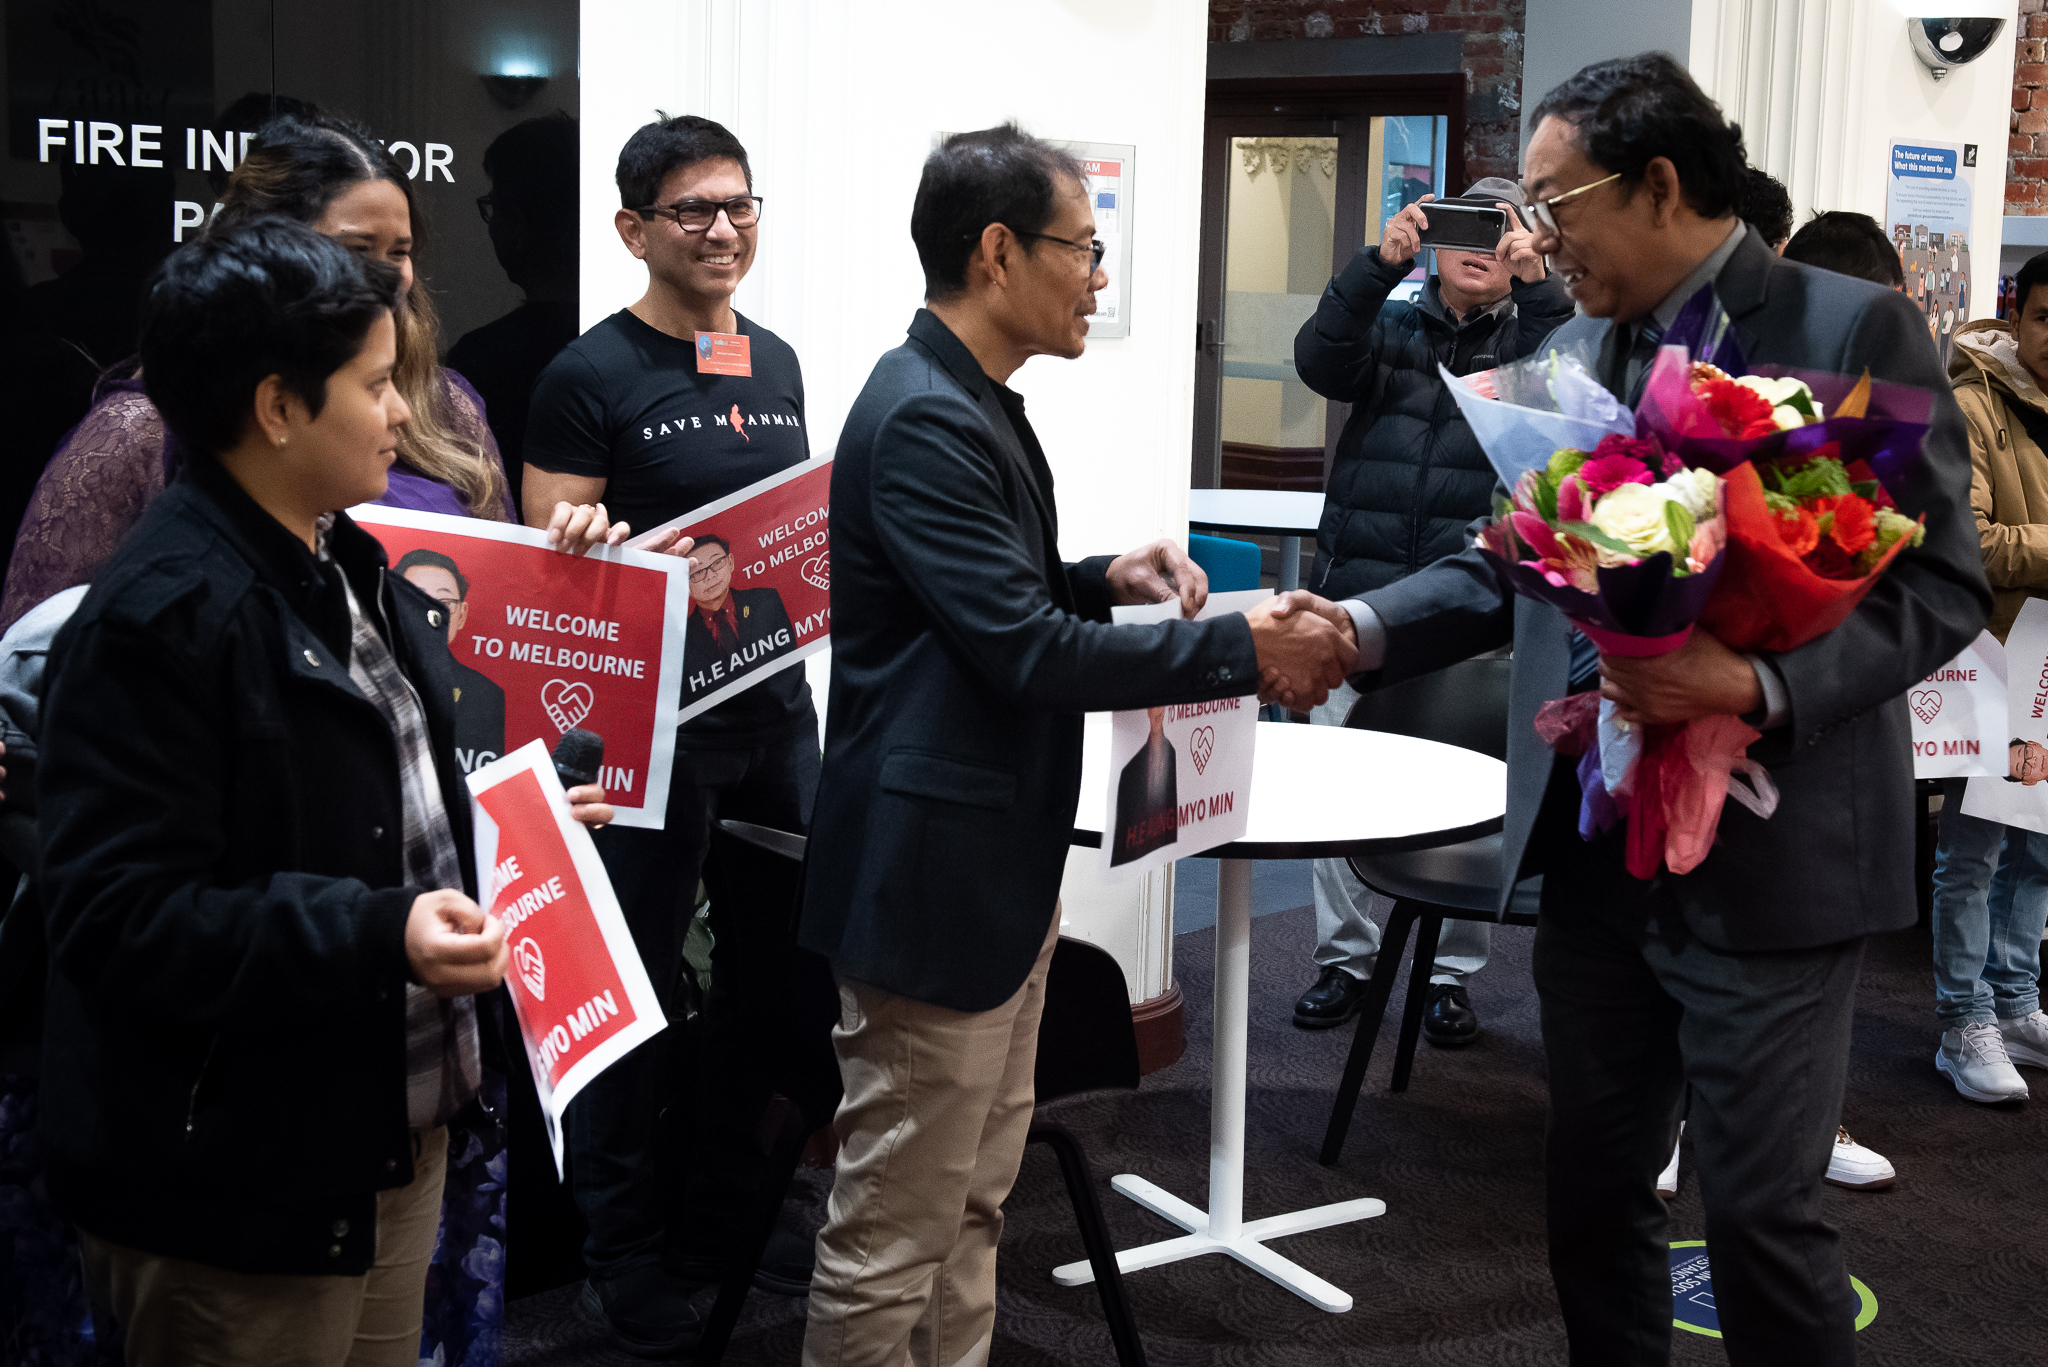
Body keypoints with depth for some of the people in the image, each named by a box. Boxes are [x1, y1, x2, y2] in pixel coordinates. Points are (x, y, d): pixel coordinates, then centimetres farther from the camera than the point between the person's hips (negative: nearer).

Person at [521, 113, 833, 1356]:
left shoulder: (777, 363, 10)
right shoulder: (590, 378, -9)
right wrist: (594, 553, -32)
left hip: (777, 704, 7)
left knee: (778, 969, 14)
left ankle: (725, 1211, 33)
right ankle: (625, 1249, 20)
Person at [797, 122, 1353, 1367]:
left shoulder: (973, 404, 13)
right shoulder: (924, 419, -19)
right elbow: (1023, 652, -24)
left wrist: (1106, 578, 4)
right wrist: (1241, 648, -18)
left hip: (1001, 863, 11)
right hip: (933, 870, -11)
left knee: (975, 1203, 20)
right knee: (895, 1230, 1)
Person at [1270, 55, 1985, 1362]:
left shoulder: (1853, 328, -10)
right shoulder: (1578, 350, 9)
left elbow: (1941, 586, -13)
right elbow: (1512, 567, 12)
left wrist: (1758, 687, -26)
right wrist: (1363, 627, -4)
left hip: (1768, 858, -6)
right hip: (1596, 849, 6)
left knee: (1763, 1209, 1)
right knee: (1592, 1189, 16)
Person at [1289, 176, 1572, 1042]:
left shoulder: (1531, 335, 8)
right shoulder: (1389, 329, 12)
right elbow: (1319, 360, -8)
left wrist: (1538, 285, -18)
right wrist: (1380, 263, -18)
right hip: (1360, 598, 2)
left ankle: (1451, 974, 14)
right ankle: (1347, 959, 18)